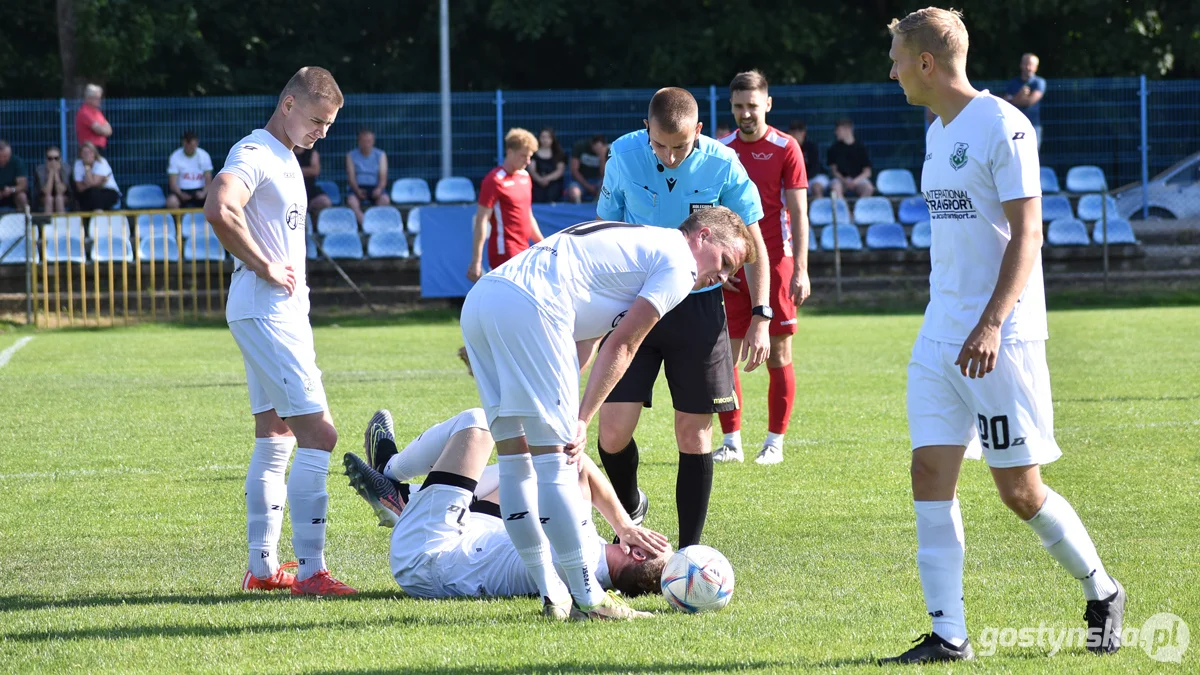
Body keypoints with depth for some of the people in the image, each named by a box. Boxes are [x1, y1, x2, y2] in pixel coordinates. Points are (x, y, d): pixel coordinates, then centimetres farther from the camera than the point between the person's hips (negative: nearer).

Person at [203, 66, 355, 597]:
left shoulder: (285, 159, 18)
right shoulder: (254, 154, -14)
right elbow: (218, 210, -31)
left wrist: (292, 278, 14)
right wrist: (264, 267, -22)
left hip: (285, 313, 11)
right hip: (264, 312, -11)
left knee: (275, 439, 14)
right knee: (318, 432, -14)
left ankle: (262, 567, 19)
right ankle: (309, 570, -14)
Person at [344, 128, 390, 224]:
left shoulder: (381, 155, 11)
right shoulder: (351, 156, 9)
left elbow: (383, 177, 2)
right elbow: (351, 177, 0)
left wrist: (379, 189, -21)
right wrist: (357, 190, -21)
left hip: (375, 187, 1)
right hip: (358, 187, -1)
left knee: (385, 199, -34)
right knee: (351, 200, -35)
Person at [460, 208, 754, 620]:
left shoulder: (634, 243, 33)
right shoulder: (679, 263, 6)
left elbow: (583, 341, 27)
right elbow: (621, 346, -2)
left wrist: (569, 420, 20)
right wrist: (582, 420, -2)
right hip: (527, 307, -10)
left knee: (514, 458, 11)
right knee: (556, 461, -5)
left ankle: (552, 596, 16)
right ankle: (587, 598, -2)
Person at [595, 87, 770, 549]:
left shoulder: (722, 164, -10)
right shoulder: (624, 156, -8)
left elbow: (751, 240, 1)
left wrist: (760, 316, -4)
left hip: (699, 307, -1)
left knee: (694, 434, 1)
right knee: (613, 431, -7)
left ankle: (689, 550, 10)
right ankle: (630, 509, 23)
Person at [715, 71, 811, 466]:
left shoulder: (786, 149, -2)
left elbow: (798, 214, -3)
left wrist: (801, 270, -9)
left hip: (775, 263, -3)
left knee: (778, 356, 0)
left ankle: (775, 442, 7)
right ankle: (731, 441, 6)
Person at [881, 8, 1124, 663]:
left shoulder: (1003, 126, -12)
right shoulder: (938, 132, 14)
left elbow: (1025, 236, -16)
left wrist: (992, 323, -24)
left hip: (1000, 340, -8)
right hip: (939, 337, 8)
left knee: (1020, 490, -4)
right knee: (930, 474, -2)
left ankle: (1101, 593, 18)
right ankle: (947, 635, -1)